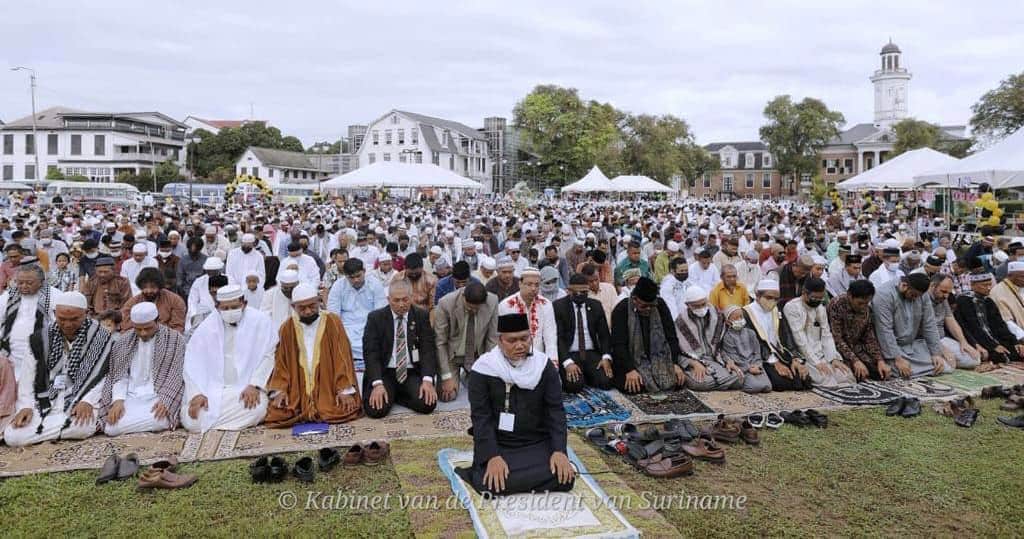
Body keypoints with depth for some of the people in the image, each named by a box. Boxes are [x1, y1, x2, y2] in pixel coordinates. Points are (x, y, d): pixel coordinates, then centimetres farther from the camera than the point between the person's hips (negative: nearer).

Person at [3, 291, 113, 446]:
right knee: (12, 437, -20)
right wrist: (26, 406, -7)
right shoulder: (42, 338, 5)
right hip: (45, 403, 2)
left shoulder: (101, 338, -4)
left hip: (79, 401, -2)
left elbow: (103, 376, -6)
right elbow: (28, 375, 7)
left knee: (82, 427, -34)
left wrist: (87, 401, -20)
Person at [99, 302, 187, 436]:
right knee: (110, 428, -24)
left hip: (158, 397, -3)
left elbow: (177, 376, -3)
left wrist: (164, 401, -18)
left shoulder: (175, 339, 2)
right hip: (130, 396, 4)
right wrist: (118, 400, -11)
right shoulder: (124, 342, 12)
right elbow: (119, 375, 8)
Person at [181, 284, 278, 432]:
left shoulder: (260, 321, -2)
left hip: (246, 388, -1)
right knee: (191, 420, -23)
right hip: (211, 390, 1)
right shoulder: (207, 326, 4)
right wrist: (196, 394, -13)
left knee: (255, 409, -32)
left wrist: (254, 385, -18)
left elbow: (268, 356, -6)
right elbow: (193, 363, 0)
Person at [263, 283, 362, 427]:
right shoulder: (287, 328, 6)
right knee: (276, 413, -20)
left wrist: (345, 390, -14)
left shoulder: (333, 322, -1)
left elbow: (343, 357, -4)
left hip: (329, 389, -1)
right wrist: (279, 390, -7)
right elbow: (281, 362, 8)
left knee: (346, 409, -25)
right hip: (296, 392, 2)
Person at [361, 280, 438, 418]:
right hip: (384, 372, -1)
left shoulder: (422, 316, 3)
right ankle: (390, 394, 8)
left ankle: (397, 396, 6)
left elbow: (428, 349, -3)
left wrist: (427, 380, -19)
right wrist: (378, 384, -21)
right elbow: (370, 353, -7)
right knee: (376, 409, -26)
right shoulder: (375, 318, 0)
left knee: (427, 404, -24)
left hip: (413, 372, 2)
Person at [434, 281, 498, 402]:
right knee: (447, 395, -16)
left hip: (478, 355, 2)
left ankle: (468, 376, 23)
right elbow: (440, 342, -17)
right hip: (451, 354, -2)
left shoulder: (492, 302, -19)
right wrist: (447, 377, -17)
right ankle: (456, 376, 19)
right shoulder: (446, 304, -24)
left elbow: (492, 339, -9)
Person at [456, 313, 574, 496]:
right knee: (492, 484, -30)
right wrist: (493, 456, -23)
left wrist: (559, 450, -15)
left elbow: (555, 410, -1)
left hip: (537, 443, 3)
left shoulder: (543, 365, -1)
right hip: (498, 444, -3)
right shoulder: (484, 368, -8)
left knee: (564, 477, -21)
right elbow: (481, 416, -10)